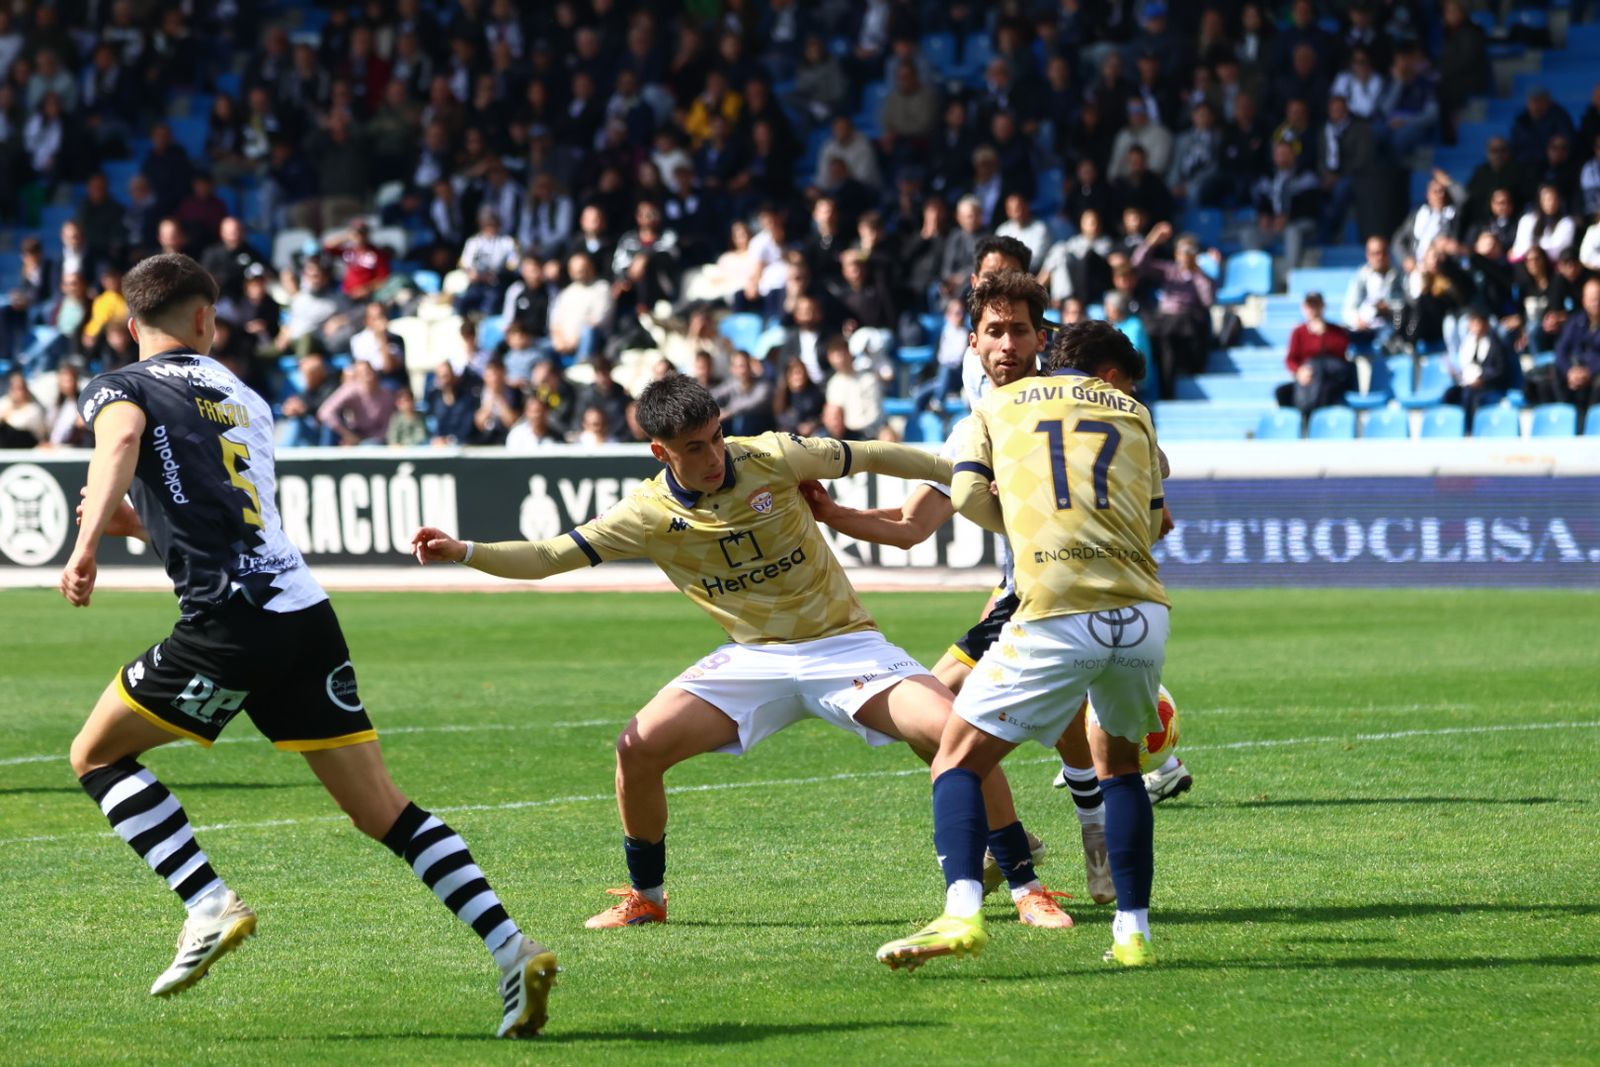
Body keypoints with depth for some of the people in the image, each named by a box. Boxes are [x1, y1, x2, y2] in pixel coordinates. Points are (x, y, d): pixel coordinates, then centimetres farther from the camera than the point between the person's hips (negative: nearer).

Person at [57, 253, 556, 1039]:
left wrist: (88, 543, -28)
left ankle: (209, 905, -5)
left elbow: (121, 437, -19)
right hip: (308, 613, 6)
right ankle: (513, 951, -6)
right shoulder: (244, 399, 26)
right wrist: (138, 524, 40)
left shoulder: (119, 387, 6)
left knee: (97, 756, 13)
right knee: (383, 809, 7)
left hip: (229, 621, -6)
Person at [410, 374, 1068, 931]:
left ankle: (1027, 889, -9)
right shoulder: (650, 514, -9)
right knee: (639, 747, -16)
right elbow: (547, 557, -9)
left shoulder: (772, 458, -13)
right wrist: (462, 551, -24)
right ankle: (645, 897, 7)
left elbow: (872, 458, 0)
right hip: (755, 659, 2)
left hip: (843, 644, -2)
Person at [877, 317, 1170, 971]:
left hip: (1057, 616, -3)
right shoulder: (1132, 412, 23)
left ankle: (962, 913, -19)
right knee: (1117, 762, 26)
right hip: (1143, 613, 3)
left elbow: (968, 494, 8)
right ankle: (1133, 931, 18)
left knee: (957, 761, 3)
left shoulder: (999, 403, 19)